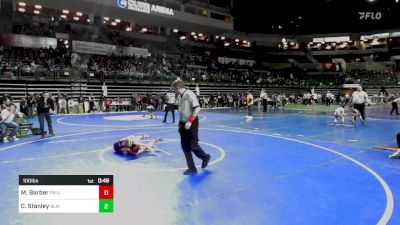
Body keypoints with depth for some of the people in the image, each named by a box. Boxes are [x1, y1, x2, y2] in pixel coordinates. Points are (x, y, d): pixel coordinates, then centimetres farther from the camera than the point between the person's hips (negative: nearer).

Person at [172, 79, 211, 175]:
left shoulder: (189, 94, -16)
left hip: (191, 123, -9)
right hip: (184, 124, 9)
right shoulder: (180, 97, 10)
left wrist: (190, 121, -27)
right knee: (185, 147, 9)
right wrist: (180, 124, 17)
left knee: (193, 145, -5)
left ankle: (205, 157, 24)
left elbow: (197, 108, -23)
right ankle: (192, 168, 20)